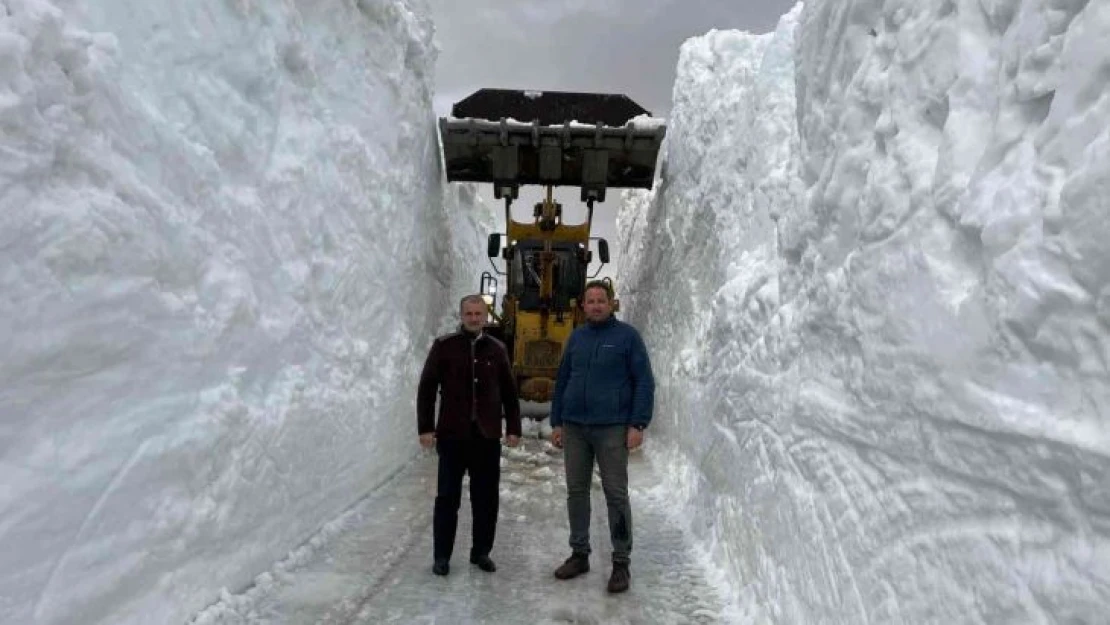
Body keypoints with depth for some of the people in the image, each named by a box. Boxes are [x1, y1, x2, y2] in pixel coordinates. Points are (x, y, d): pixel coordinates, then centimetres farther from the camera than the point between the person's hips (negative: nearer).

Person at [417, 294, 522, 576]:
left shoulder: (497, 349, 6)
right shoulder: (444, 346, -1)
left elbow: (509, 392, 11)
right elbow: (426, 388, 0)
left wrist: (513, 428, 7)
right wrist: (425, 427, -5)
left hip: (487, 437, 2)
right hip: (451, 435, -2)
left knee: (486, 499, 8)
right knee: (447, 498, 5)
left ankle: (481, 552, 23)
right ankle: (441, 555, 17)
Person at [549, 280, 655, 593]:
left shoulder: (627, 336, -2)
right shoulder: (576, 337, 11)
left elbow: (644, 383, -5)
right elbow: (562, 381, 15)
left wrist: (637, 425, -12)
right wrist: (556, 422, 10)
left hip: (611, 428, -4)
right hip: (574, 427, 5)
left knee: (616, 494, -1)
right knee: (576, 491, 9)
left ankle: (621, 563, 8)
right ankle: (579, 554, 22)